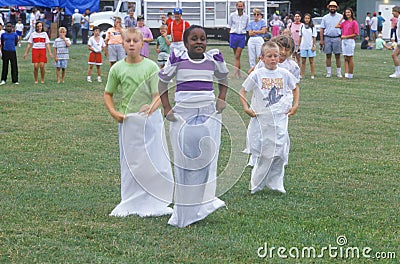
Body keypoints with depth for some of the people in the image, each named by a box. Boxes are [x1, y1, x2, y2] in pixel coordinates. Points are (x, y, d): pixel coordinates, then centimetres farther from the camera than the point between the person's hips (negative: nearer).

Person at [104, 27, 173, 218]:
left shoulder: (151, 67, -5)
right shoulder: (117, 69, 0)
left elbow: (158, 95, -10)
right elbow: (108, 94, 11)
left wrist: (152, 107, -31)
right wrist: (113, 112, -5)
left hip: (150, 119, -1)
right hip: (127, 121, 2)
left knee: (155, 162, 0)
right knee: (129, 164, 8)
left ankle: (154, 203, 12)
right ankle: (131, 204, 19)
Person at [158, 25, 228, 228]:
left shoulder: (214, 60, 5)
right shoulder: (177, 60, -1)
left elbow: (223, 78, 25)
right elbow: (162, 81, 11)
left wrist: (222, 99, 11)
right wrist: (166, 108, 4)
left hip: (208, 114, 2)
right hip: (183, 115, -2)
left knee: (207, 156, -10)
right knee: (184, 160, 0)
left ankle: (205, 202, -8)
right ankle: (183, 211, 7)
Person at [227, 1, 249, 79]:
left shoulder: (246, 17, 4)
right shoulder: (232, 15, 1)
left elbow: (247, 28, 13)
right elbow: (229, 26, 8)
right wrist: (231, 33, 5)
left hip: (242, 36, 0)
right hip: (233, 35, 0)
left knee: (237, 56, -7)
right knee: (236, 56, 7)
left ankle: (235, 73, -12)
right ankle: (239, 73, 16)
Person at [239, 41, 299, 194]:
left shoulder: (284, 74, 3)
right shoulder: (257, 75, -4)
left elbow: (295, 88, 19)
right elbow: (242, 91, 4)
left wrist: (295, 105, 9)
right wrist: (246, 108, -7)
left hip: (280, 118, 2)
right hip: (261, 119, -2)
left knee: (279, 153, 1)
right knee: (264, 153, -1)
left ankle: (275, 183, 15)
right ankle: (256, 185, 13)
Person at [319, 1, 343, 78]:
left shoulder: (340, 17, 6)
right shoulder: (325, 17, 9)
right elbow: (322, 29, 7)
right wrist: (321, 40, 0)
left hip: (337, 38, -1)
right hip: (327, 38, 1)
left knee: (337, 56, 0)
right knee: (328, 56, 3)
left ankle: (339, 72, 4)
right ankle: (328, 72, 9)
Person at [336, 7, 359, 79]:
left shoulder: (354, 22, -7)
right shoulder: (344, 22, 12)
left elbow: (355, 34, -11)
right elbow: (337, 26, 19)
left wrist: (346, 36, -14)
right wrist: (342, 18, 15)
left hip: (350, 41, -6)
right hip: (343, 41, 6)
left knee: (350, 58, 0)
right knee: (345, 58, 6)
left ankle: (350, 75, 6)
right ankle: (346, 74, 8)